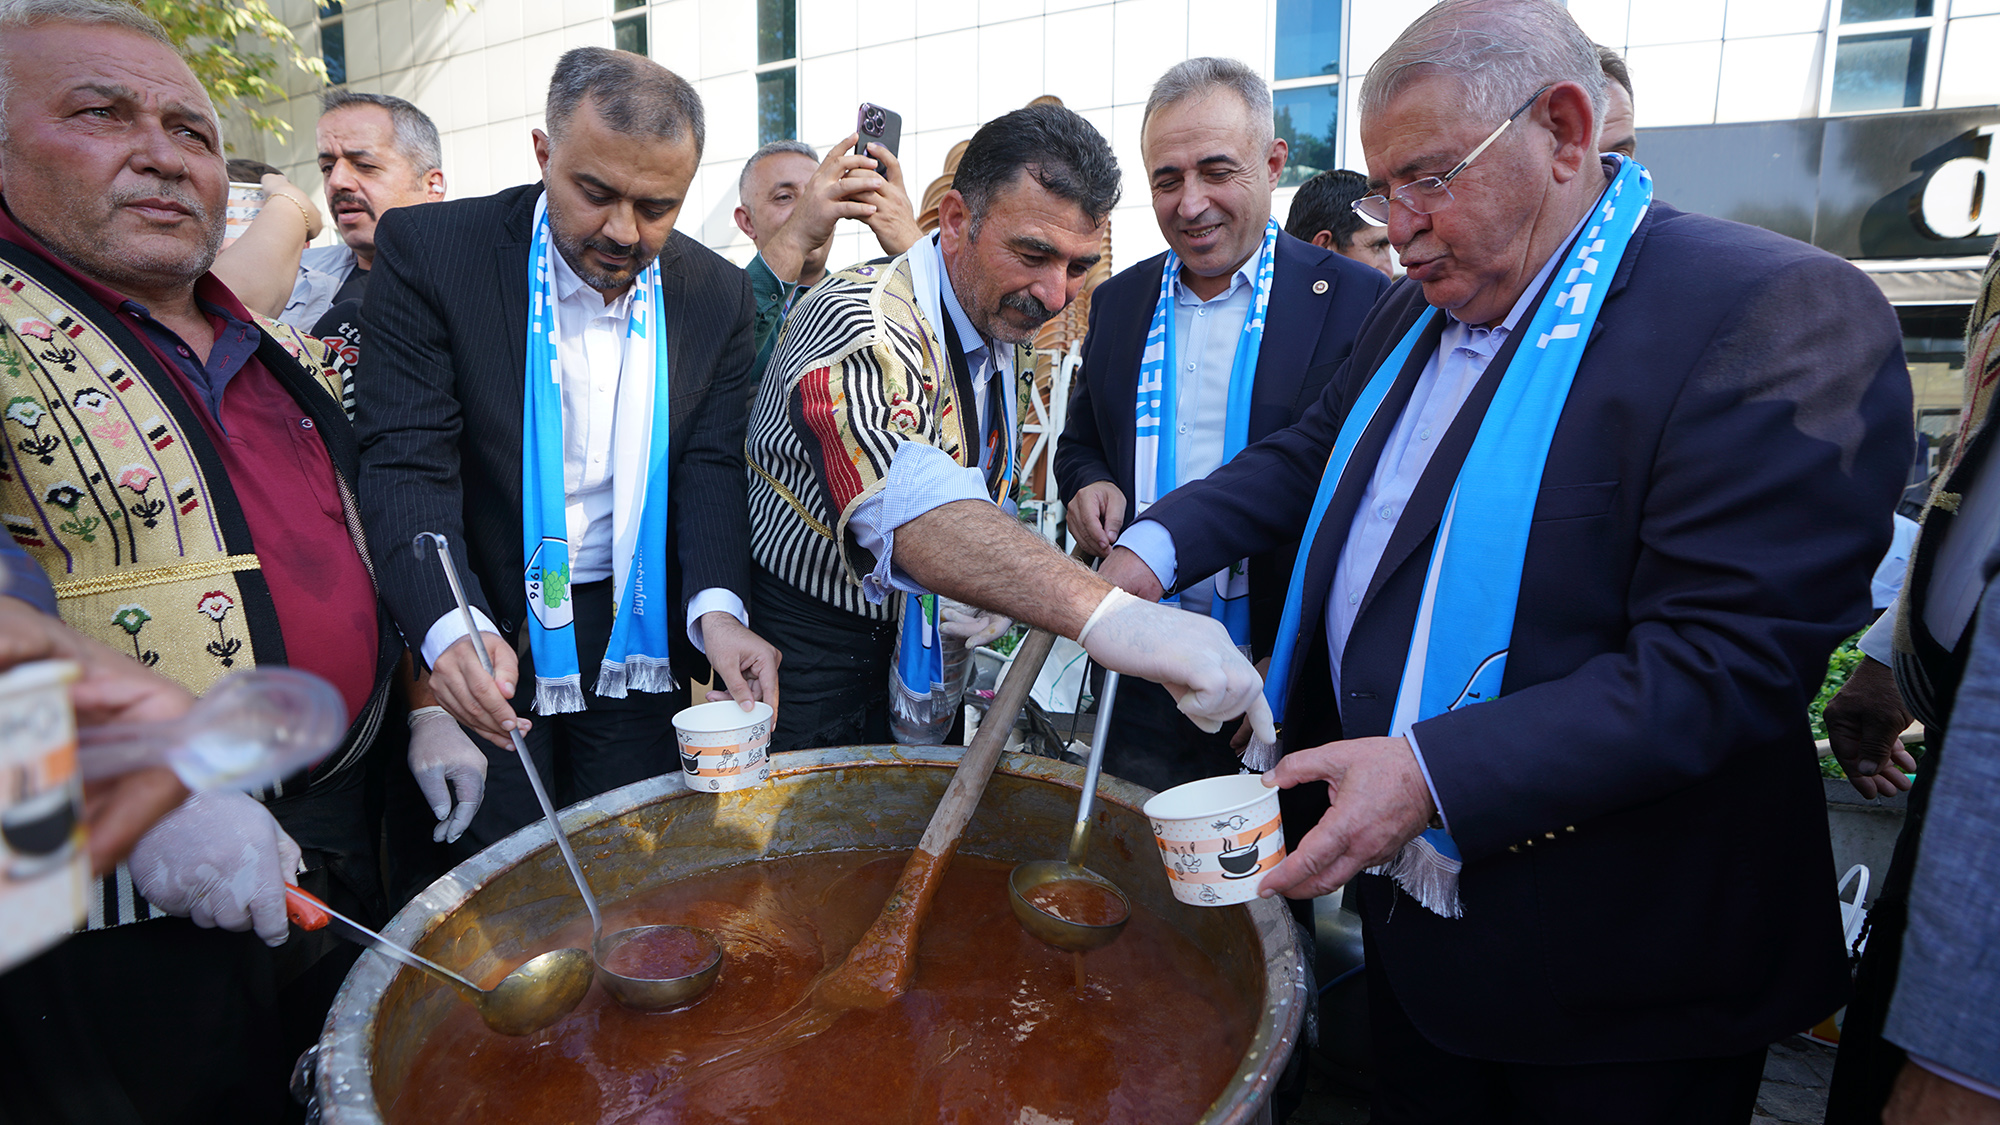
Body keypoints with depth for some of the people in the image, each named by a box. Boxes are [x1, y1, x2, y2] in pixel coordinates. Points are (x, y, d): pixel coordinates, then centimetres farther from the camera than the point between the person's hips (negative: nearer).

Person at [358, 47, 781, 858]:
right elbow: (406, 460, -16)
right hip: (481, 639, -2)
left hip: (636, 634, 3)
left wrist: (717, 607, -22)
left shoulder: (717, 294, -1)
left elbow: (711, 466, -3)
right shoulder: (430, 250, -11)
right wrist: (449, 629, -32)